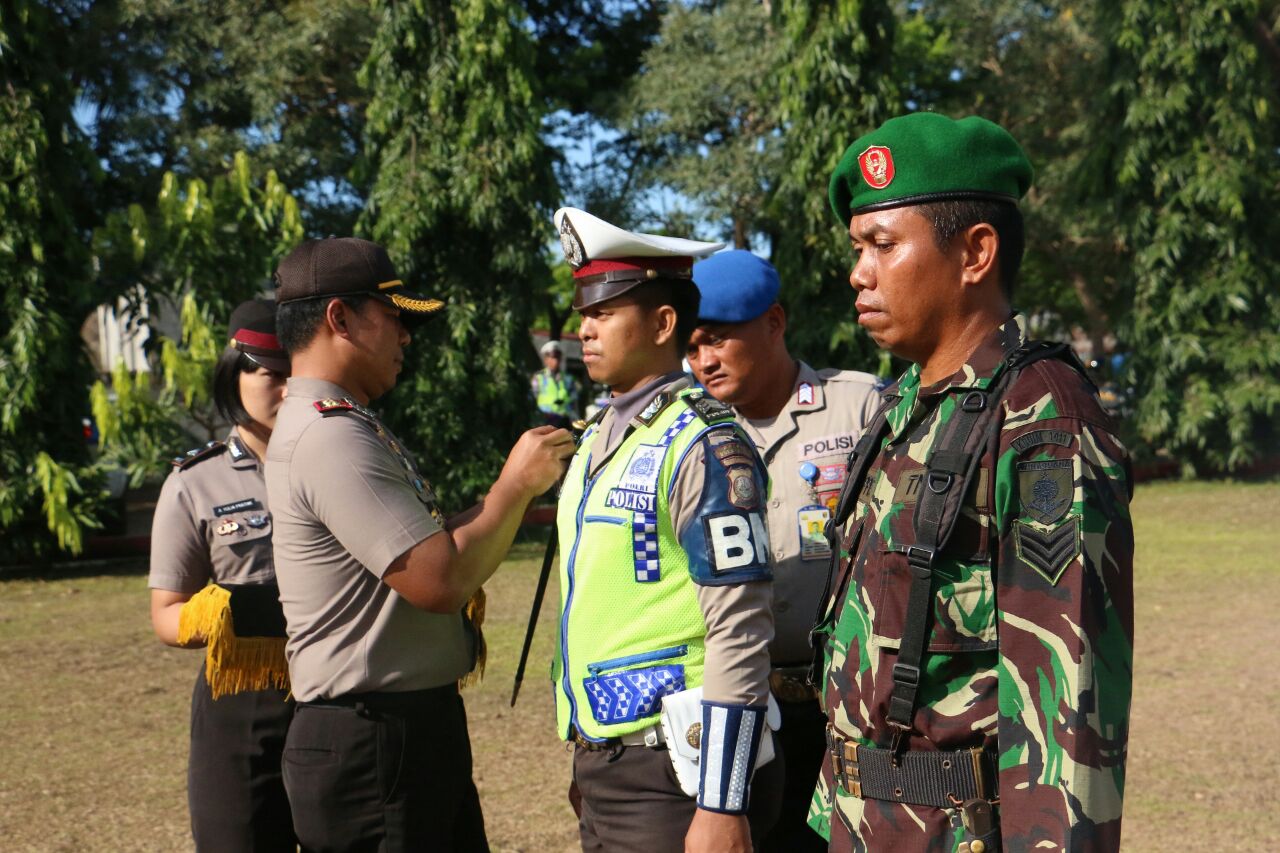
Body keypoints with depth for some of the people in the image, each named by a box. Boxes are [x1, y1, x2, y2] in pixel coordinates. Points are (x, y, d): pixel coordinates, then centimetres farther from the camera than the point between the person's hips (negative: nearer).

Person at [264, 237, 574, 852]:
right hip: (373, 748, -10)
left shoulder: (348, 427, 16)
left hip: (420, 729, 10)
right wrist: (517, 485, -10)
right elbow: (440, 581, -24)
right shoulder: (330, 437, -19)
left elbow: (422, 544, 16)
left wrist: (517, 487, 6)